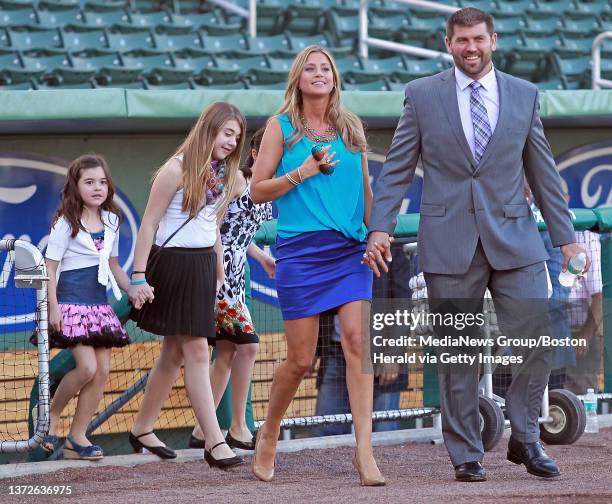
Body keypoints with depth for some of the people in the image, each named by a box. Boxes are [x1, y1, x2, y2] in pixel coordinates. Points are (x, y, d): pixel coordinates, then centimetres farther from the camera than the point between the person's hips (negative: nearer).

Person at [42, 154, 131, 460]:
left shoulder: (111, 221, 11)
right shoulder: (66, 222, -6)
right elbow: (50, 266, -8)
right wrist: (53, 307, -15)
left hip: (99, 303, 6)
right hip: (71, 302, -6)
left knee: (102, 370, -2)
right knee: (87, 367, -18)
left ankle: (77, 438, 5)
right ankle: (51, 416, 6)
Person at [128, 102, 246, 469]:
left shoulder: (223, 174, 11)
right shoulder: (178, 169, -11)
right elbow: (149, 224, -11)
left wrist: (218, 272, 20)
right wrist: (139, 276, -14)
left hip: (203, 266, 8)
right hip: (173, 263, -8)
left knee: (175, 353, 12)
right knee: (197, 352, -10)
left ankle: (142, 429, 23)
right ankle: (215, 442, -12)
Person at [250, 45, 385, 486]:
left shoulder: (351, 127, 13)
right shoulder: (282, 127, 5)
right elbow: (258, 190, 3)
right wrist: (302, 172, -10)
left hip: (351, 250, 2)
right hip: (301, 250, -2)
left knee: (357, 342, -14)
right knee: (301, 358, 0)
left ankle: (364, 451, -16)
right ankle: (269, 433, 26)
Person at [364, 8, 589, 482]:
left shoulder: (524, 95, 8)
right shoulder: (422, 95, 4)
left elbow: (543, 172, 11)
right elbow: (396, 170, 4)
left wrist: (566, 237, 9)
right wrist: (380, 228, -7)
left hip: (514, 239, 1)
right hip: (449, 242, -1)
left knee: (541, 337, -8)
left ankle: (525, 438, 8)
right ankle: (466, 454, 11)